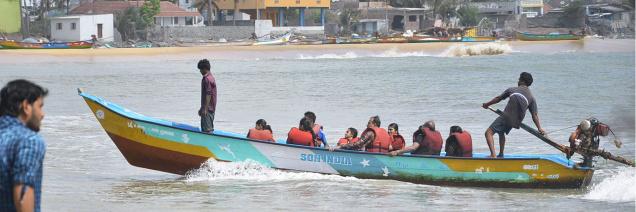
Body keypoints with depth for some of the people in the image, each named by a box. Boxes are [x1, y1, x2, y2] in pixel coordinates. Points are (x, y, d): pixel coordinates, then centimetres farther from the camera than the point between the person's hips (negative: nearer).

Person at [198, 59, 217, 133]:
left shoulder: (207, 79, -16)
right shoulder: (210, 77, 17)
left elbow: (208, 95, -22)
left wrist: (205, 109, -23)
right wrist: (202, 108, 28)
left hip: (208, 109, -11)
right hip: (211, 109, 11)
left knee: (207, 130, -12)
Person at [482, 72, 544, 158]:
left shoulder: (512, 90, 9)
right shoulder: (531, 98, 13)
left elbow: (498, 99, 16)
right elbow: (534, 115, 3)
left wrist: (487, 104, 30)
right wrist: (540, 128, -2)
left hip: (506, 117, -5)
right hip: (516, 122, 5)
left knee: (489, 133, -10)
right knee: (501, 133, 34)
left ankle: (493, 155, -30)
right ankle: (501, 155, 37)